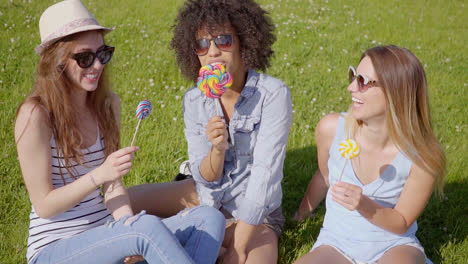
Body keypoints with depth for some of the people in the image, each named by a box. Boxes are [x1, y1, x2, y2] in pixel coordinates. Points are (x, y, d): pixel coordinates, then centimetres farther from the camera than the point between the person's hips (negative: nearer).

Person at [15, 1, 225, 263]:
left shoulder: (108, 104, 5)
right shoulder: (35, 115, -14)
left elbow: (113, 184, 4)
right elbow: (44, 205, -12)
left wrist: (129, 226, -15)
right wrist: (99, 175, -26)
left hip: (104, 239, 7)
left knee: (210, 218, -13)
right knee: (148, 226, -36)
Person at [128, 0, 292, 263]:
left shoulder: (273, 94, -22)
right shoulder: (194, 99, -8)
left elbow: (265, 172, -25)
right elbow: (205, 177, -7)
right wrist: (218, 149, -31)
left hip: (254, 211, -3)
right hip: (206, 196, 4)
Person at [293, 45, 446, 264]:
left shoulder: (422, 157, -20)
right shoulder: (331, 129, -15)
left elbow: (401, 224, -9)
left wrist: (364, 206, -28)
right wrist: (299, 216, 23)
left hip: (393, 245, -1)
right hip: (336, 243, 2)